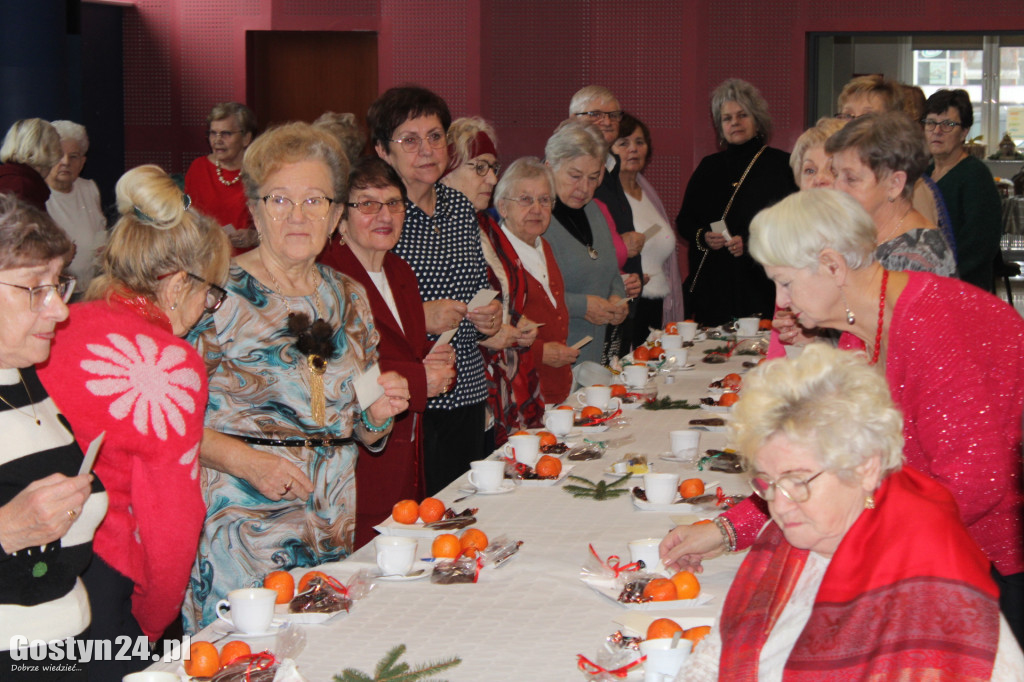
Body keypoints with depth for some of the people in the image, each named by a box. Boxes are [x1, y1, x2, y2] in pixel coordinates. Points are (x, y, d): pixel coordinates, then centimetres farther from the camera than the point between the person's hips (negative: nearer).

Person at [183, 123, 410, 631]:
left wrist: (376, 416, -1)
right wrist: (242, 458, -21)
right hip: (239, 526, -5)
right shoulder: (219, 294, -8)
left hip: (332, 528, 5)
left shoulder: (349, 299, 11)